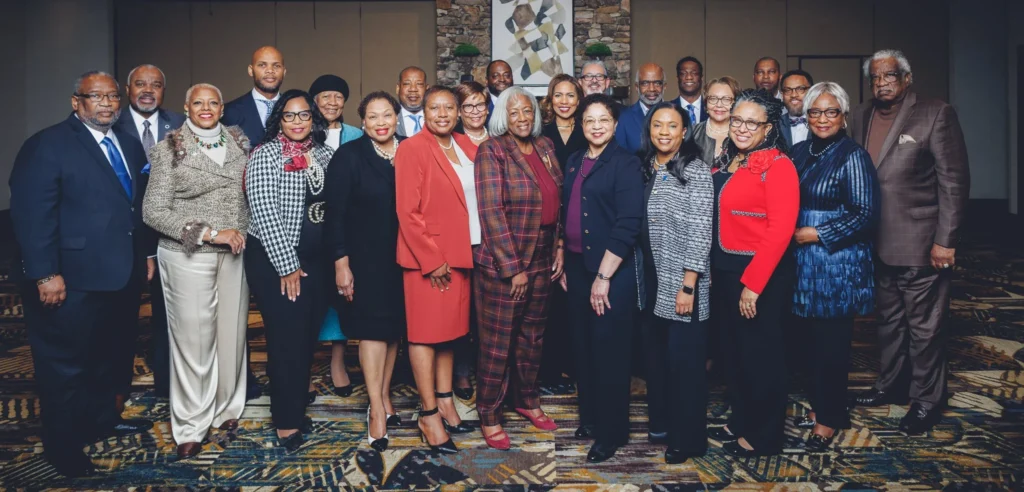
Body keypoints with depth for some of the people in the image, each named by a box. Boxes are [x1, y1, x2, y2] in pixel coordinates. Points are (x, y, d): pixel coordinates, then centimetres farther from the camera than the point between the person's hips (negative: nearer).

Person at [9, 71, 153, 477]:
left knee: (113, 354, 20)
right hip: (74, 280, -7)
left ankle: (102, 418, 40)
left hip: (122, 274, 7)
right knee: (65, 364, 8)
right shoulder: (47, 145, -10)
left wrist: (144, 254, 11)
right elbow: (32, 213, -16)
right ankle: (64, 445, 24)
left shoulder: (129, 145, 11)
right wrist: (45, 274, -21)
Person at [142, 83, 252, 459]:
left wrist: (244, 234, 3)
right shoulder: (169, 149, -4)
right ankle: (191, 425, 16)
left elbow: (251, 191, 17)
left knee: (232, 333, 9)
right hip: (188, 257, -3)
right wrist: (208, 233, -15)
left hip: (234, 253, 4)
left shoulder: (239, 141, 8)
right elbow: (153, 212, -8)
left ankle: (227, 407, 28)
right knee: (193, 338, 1)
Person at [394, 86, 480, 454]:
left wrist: (472, 246, 6)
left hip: (460, 252, 7)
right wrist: (432, 259, -15)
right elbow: (407, 212, -14)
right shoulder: (412, 150, -9)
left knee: (450, 329, 14)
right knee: (426, 332, 0)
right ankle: (429, 415, 8)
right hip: (427, 257, -7)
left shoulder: (465, 145, 10)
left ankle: (445, 401, 26)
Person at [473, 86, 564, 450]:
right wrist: (513, 267, -18)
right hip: (502, 263, -6)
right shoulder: (492, 151, -11)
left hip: (542, 260, 6)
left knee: (533, 335, 17)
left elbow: (556, 201, 13)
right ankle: (489, 416, 18)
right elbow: (491, 211, -17)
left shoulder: (545, 147, 8)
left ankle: (527, 400, 36)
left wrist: (559, 248, 5)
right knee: (497, 341, 3)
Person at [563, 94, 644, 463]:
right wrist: (564, 262, 12)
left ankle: (611, 431, 17)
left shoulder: (625, 163, -9)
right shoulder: (574, 161, 10)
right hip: (577, 266, 6)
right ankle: (590, 415, 31)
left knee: (609, 348, 2)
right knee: (583, 344, 13)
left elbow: (628, 225, -16)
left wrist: (604, 275, -18)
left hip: (613, 270, -6)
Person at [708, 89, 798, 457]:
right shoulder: (725, 163, 9)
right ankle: (741, 421, 34)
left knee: (761, 354, 6)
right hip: (723, 271, 7)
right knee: (733, 350, 17)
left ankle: (764, 436, 22)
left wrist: (753, 283, -21)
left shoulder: (777, 166, -13)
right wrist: (711, 268, 3)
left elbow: (780, 230, -19)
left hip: (760, 275, -7)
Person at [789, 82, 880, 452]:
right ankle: (820, 404, 28)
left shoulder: (853, 156, -9)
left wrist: (816, 233, -14)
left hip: (838, 261, -5)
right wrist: (792, 233, 1)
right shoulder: (800, 152, 9)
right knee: (814, 335, 12)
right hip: (804, 261, 6)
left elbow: (865, 213, -14)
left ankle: (830, 417, 16)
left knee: (833, 339, 3)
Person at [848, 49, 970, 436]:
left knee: (925, 327, 5)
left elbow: (954, 180, -10)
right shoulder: (860, 117, 7)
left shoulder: (936, 115, -8)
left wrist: (945, 240, -14)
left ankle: (926, 400, 21)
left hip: (919, 244, -5)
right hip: (877, 243, 5)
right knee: (889, 320, 19)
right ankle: (890, 385, 35)